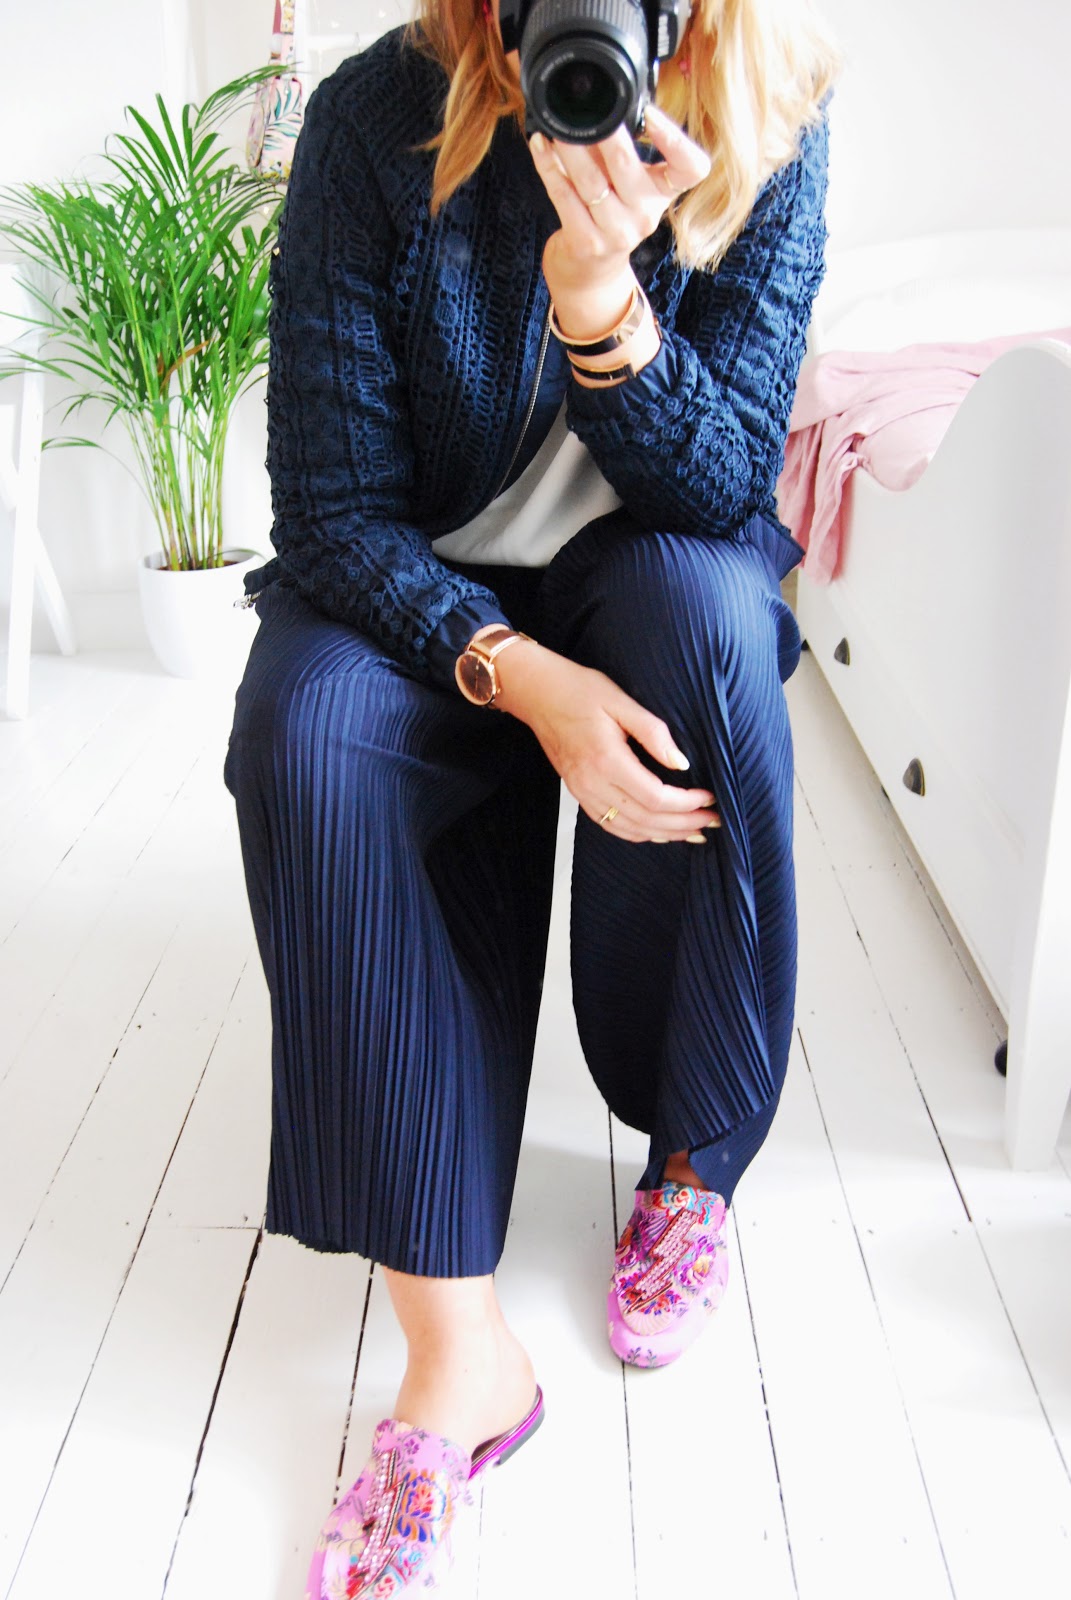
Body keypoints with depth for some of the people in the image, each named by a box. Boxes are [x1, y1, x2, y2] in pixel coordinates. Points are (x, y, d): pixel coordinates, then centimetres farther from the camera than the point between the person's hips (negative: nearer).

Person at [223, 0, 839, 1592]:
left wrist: (599, 289, -35)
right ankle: (457, 1352, -26)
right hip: (422, 595, 0)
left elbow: (723, 481, -17)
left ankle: (694, 1164, -13)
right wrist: (520, 674, -33)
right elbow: (332, 502, -17)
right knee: (306, 732, -31)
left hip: (648, 580, 1)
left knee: (705, 605, -34)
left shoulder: (768, 133, -12)